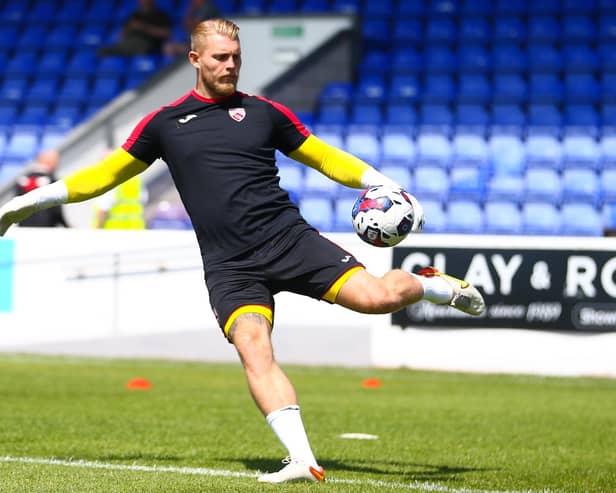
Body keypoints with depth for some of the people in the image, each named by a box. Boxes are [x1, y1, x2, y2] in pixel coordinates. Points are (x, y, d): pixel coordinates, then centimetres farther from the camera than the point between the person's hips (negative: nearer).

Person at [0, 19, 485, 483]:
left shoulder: (263, 111, 11)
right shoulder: (165, 122, 12)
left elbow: (327, 158, 18)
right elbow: (107, 173, 20)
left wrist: (390, 190, 10)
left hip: (289, 239, 0)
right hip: (230, 267, 0)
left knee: (379, 297, -18)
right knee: (254, 352, -25)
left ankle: (432, 284, 17)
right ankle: (303, 461, -29)